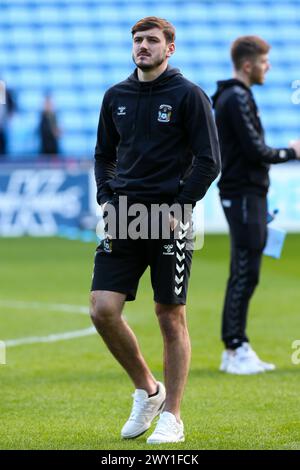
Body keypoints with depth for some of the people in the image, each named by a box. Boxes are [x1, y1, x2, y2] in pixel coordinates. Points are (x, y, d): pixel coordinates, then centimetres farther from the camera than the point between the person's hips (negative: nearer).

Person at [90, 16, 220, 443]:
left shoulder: (189, 96, -2)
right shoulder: (116, 97, 12)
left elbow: (209, 161, -4)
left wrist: (178, 208, -11)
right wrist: (106, 201, 6)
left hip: (169, 219, -4)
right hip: (123, 217, 4)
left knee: (171, 318, 0)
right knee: (103, 309, -7)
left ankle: (171, 417, 9)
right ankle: (146, 390, 14)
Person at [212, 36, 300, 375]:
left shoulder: (236, 96, 19)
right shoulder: (236, 98, -13)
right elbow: (255, 150, -19)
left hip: (248, 194, 10)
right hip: (243, 194, -10)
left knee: (243, 273, 10)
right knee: (245, 273, -10)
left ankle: (234, 350, 13)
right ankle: (236, 350, -9)